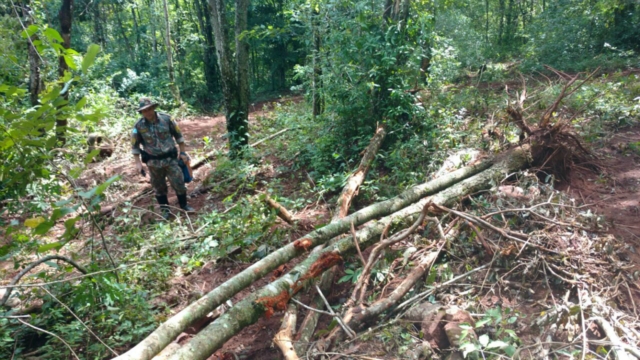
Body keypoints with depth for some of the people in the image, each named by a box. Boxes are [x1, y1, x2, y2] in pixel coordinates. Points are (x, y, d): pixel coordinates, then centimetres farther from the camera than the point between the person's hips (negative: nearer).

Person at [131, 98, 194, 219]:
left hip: (170, 159, 0)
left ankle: (184, 205, 26)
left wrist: (182, 151, 5)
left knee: (179, 183, 4)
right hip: (153, 162, 0)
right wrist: (138, 163, -2)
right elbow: (135, 145, 1)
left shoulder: (166, 119, -8)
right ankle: (165, 210, 28)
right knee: (159, 187, 11)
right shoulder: (139, 126, -8)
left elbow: (178, 135, 4)